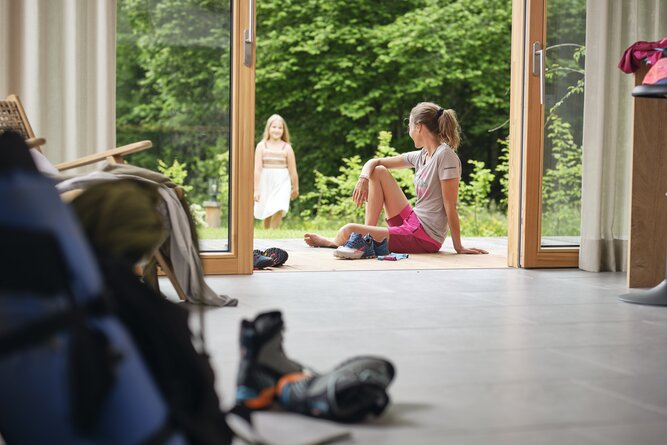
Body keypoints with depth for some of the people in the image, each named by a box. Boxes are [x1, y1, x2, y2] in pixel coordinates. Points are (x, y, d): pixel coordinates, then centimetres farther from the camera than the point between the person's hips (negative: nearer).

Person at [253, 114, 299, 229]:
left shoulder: (287, 148, 0)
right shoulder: (261, 146, 0)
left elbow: (293, 170, 6)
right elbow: (257, 169, -4)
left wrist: (295, 188, 11)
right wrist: (256, 189, -9)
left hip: (282, 184, -1)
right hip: (265, 184, 1)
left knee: (278, 211, -18)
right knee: (267, 215, 10)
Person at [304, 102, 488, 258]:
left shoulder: (445, 155, -17)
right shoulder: (420, 156, 9)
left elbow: (450, 206, -17)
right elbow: (374, 162, 15)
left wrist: (458, 247, -15)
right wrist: (363, 178, -7)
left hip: (425, 238, -9)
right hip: (411, 221, 9)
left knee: (349, 231, -19)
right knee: (378, 171, 9)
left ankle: (333, 242, 16)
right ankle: (369, 231, 6)